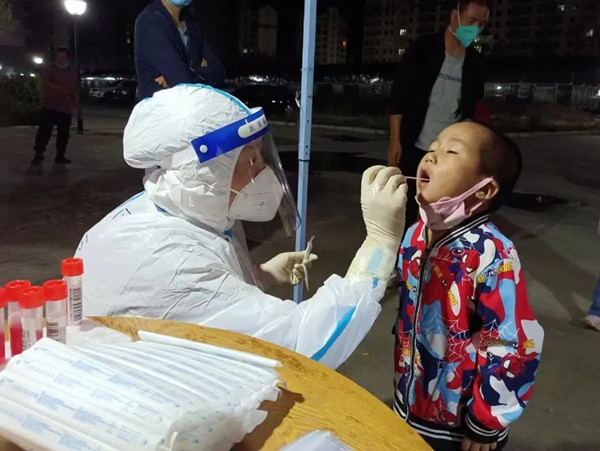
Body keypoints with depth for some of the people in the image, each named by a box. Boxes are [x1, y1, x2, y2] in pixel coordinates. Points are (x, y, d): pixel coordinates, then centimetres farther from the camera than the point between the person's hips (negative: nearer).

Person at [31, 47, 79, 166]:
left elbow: (76, 88, 17)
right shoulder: (50, 68, 1)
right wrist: (61, 89, -22)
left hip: (66, 107, 4)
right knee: (44, 130, -9)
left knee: (64, 133, 5)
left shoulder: (73, 72, 12)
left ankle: (60, 156, 14)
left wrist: (76, 102, 7)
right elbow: (44, 82, -13)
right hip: (50, 105, -4)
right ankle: (38, 154, -5)